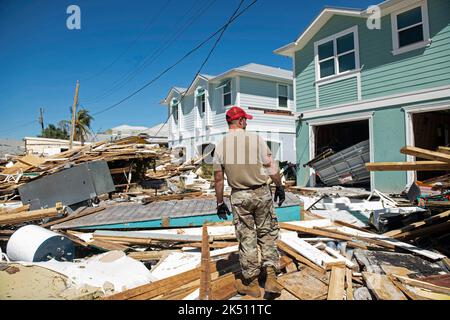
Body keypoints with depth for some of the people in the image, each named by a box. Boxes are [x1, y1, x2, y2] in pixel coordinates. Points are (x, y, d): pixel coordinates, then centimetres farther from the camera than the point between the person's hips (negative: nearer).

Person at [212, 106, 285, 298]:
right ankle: (271, 278, 14)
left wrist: (220, 203, 10)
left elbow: (218, 179, 1)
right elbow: (271, 168, -6)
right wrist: (280, 187, 8)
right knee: (267, 234, 14)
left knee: (246, 239, 10)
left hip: (239, 197, 2)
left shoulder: (220, 146, -2)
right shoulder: (256, 139, -9)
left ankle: (251, 284, 22)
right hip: (262, 193, -1)